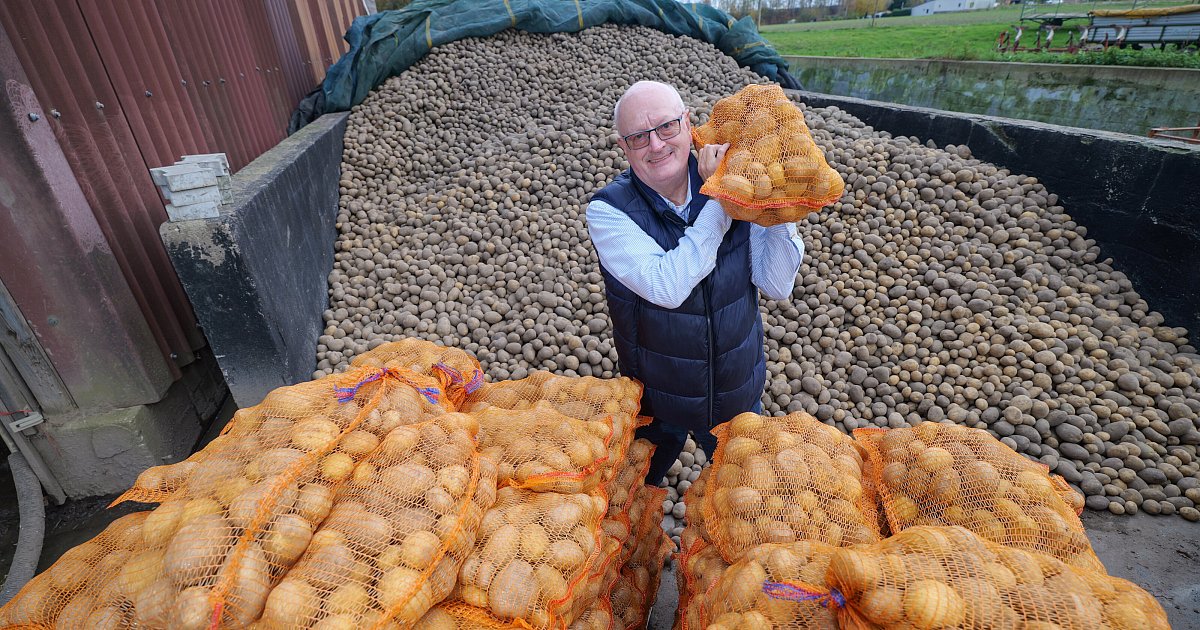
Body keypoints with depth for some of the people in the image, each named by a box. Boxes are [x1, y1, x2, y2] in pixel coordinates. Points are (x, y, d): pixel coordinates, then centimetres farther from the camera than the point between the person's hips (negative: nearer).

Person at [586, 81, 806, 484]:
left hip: (738, 392, 2)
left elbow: (779, 286, -13)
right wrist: (718, 202, -33)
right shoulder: (608, 210, -21)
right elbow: (667, 288, -34)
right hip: (655, 401, -2)